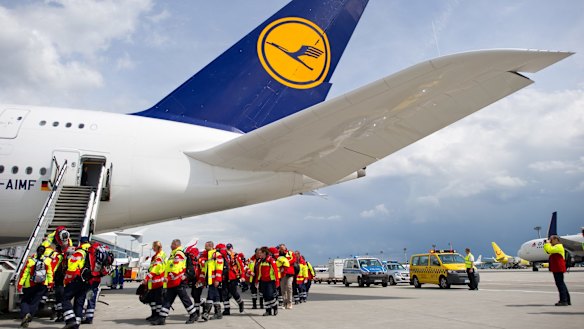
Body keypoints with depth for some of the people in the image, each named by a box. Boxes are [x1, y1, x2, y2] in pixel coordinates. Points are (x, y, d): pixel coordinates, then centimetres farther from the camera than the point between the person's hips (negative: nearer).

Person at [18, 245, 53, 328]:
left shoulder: (30, 260, -8)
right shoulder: (47, 260, -5)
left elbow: (24, 273, -9)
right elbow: (50, 272, 0)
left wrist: (20, 284, -4)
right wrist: (50, 282, 10)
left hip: (30, 285, -1)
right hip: (43, 285, 1)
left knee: (25, 301, 12)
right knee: (35, 302, 8)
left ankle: (25, 313, -13)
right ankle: (28, 319, -2)